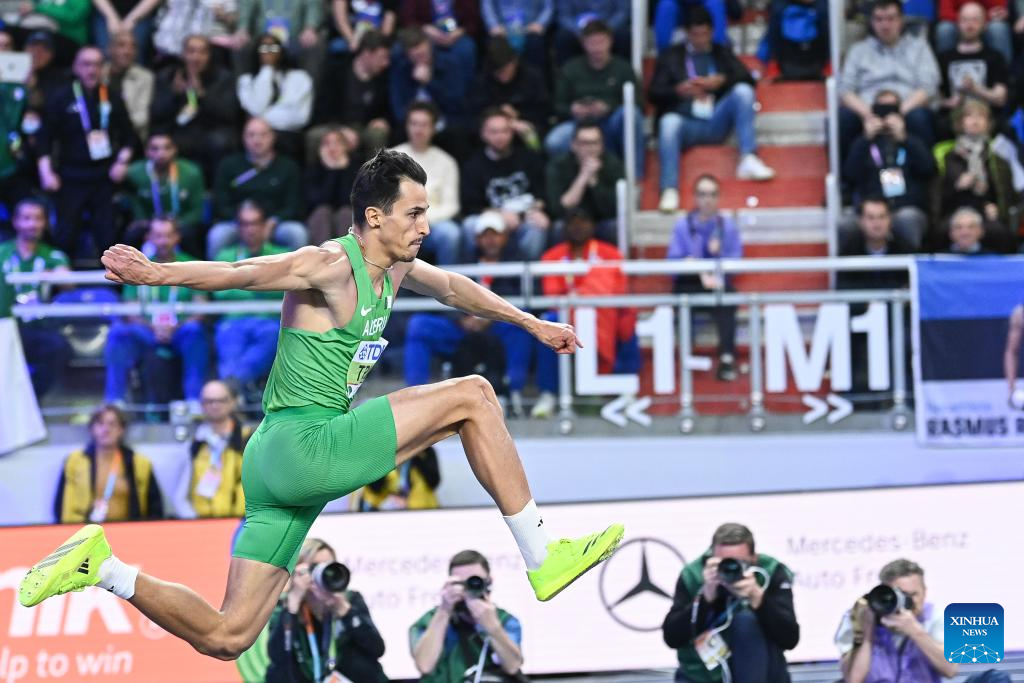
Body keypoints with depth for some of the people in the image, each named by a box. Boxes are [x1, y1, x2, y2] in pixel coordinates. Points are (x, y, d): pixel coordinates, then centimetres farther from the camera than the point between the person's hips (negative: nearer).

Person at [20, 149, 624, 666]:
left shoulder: (397, 267, 16)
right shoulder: (330, 267, -12)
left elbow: (454, 287, 36)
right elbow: (238, 273, -25)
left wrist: (532, 324, 46)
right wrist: (156, 273, -42)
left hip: (282, 469, 9)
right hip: (303, 444, -9)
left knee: (226, 638, 6)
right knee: (472, 396, -8)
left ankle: (103, 569, 6)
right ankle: (542, 558, -4)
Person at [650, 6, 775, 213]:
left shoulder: (722, 54, 24)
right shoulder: (671, 56, 19)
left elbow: (747, 78, 10)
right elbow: (655, 94, 9)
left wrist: (722, 81, -9)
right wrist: (679, 90, -11)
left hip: (717, 123, 2)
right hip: (686, 122, -2)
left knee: (743, 91, -21)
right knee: (669, 122, -35)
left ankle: (748, 159, -28)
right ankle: (669, 191, -46)